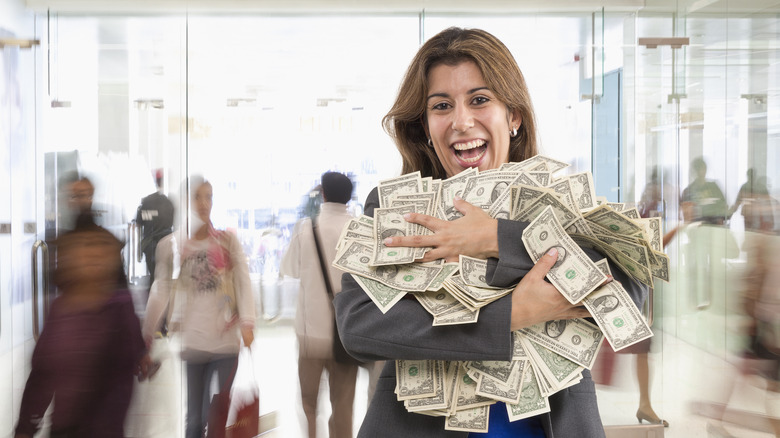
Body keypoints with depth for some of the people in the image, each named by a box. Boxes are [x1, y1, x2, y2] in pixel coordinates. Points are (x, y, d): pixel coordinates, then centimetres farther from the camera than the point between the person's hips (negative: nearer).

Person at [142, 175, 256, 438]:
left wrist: (247, 322, -12)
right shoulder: (170, 245, 6)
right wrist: (146, 335, 7)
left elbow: (243, 283, 0)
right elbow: (160, 291, 8)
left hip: (225, 342, 0)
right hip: (189, 344, 0)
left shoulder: (227, 241, 6)